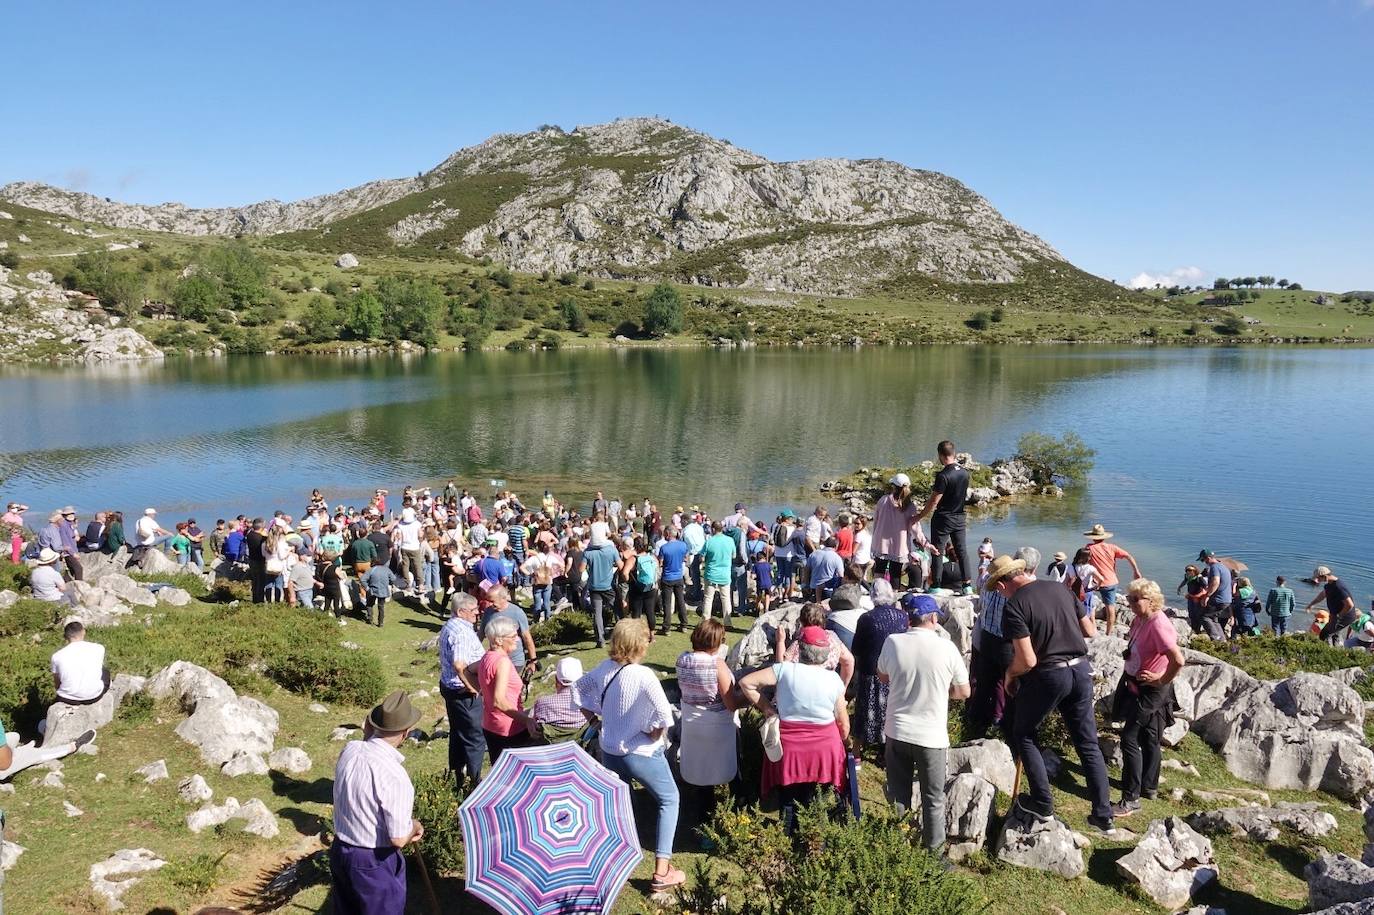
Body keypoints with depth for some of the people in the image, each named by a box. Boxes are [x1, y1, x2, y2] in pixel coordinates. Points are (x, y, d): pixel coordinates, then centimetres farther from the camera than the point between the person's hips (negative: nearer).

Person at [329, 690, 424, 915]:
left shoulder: (349, 749, -10)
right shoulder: (394, 775, -30)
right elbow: (399, 839, -23)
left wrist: (368, 735, 6)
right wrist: (414, 826, -2)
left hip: (339, 852, 7)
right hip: (374, 864, -6)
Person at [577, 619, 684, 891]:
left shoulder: (604, 668, -8)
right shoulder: (644, 676, -26)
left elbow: (579, 688, 7)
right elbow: (664, 716, -27)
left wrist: (594, 718, 12)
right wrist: (655, 737, -8)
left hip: (609, 751, 5)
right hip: (641, 754, -5)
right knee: (669, 800, 14)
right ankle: (662, 871, 12)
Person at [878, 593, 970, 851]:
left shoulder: (892, 642, -9)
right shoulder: (946, 648, -13)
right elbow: (964, 692, -1)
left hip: (897, 732, 2)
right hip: (932, 735, -2)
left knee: (898, 796, 16)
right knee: (933, 799, 14)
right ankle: (933, 850, 23)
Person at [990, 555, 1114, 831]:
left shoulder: (1014, 606, -14)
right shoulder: (1060, 588, 5)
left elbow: (1027, 660, -19)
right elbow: (1088, 629, 15)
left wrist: (1009, 675, 0)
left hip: (1047, 676, -6)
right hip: (1081, 670, 6)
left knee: (1023, 735, 17)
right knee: (1088, 744, 15)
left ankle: (1043, 804, 18)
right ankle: (1103, 814, 19)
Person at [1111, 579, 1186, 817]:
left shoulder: (1158, 625, -24)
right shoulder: (1139, 620, 4)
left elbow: (1178, 661, -32)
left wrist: (1162, 680, -18)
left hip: (1151, 690, -9)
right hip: (1136, 686, 9)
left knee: (1129, 738, -10)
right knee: (1148, 737, 20)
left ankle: (1131, 798, -5)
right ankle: (1149, 786, 35)